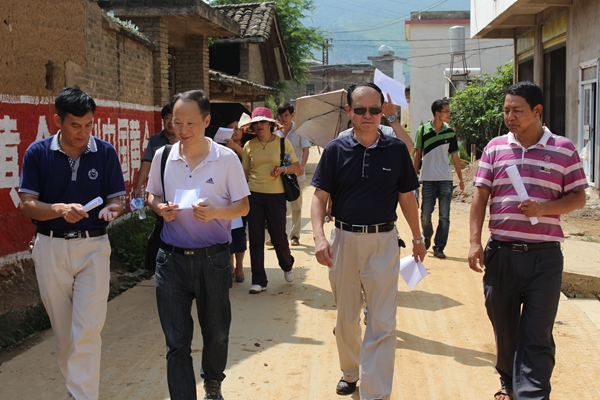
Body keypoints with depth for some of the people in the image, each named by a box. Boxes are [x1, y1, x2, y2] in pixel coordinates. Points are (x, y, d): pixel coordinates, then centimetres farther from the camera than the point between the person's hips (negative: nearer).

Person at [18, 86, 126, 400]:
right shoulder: (38, 153, -4)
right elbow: (27, 205, -6)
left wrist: (110, 209, -23)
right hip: (50, 247, 1)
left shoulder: (105, 153, -3)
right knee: (63, 331, 14)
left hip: (93, 248, -1)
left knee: (87, 332, -8)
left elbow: (116, 199, 2)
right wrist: (61, 210, -25)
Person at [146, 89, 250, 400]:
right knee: (176, 342, 3)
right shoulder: (162, 156, 2)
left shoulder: (226, 159, -6)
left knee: (216, 333, 17)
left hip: (213, 259, -1)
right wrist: (160, 208, -8)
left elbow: (243, 206, -2)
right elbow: (151, 195, 15)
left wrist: (215, 212, -22)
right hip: (172, 259, 1)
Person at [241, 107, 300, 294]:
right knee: (255, 238, 2)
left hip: (276, 195, -2)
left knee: (279, 235, 1)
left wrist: (283, 169, -15)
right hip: (254, 195, 2)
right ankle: (259, 280, 11)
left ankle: (287, 266, 33)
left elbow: (297, 167, 4)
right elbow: (245, 172, 10)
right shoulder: (249, 145, 5)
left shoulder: (283, 142, 1)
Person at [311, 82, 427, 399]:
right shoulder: (335, 150, -2)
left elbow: (406, 197, 8)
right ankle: (350, 373, 38)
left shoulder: (396, 149, -1)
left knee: (382, 324, -4)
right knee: (346, 318, 15)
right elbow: (320, 197, -3)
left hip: (383, 241, -1)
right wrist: (319, 236, -17)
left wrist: (418, 238, 13)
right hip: (344, 239, 1)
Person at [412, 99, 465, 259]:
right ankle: (427, 237, 31)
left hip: (446, 179, 1)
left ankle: (439, 247, 9)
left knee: (444, 216, 0)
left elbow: (455, 156, 10)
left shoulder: (450, 132, 4)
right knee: (425, 215, 3)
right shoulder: (423, 130, -1)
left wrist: (461, 178, 10)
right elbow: (417, 154, 5)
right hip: (428, 179, -1)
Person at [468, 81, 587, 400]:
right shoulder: (495, 148, 7)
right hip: (501, 252, 3)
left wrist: (544, 208, -16)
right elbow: (480, 196, 5)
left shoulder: (563, 149, 1)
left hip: (544, 256, -2)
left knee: (537, 337, -3)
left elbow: (578, 197, 2)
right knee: (504, 328, 15)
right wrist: (475, 241, -4)